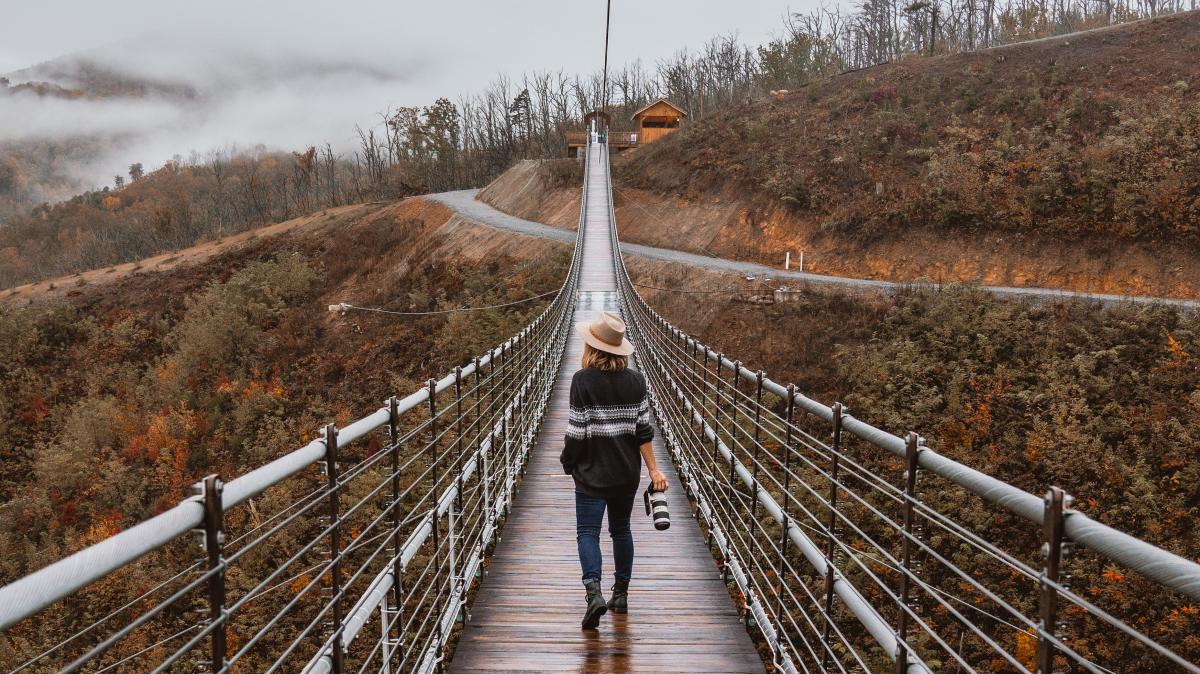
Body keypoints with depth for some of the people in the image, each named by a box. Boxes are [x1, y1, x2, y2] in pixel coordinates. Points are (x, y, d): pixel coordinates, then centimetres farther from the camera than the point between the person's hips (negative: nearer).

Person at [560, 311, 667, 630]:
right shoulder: (635, 380, -1)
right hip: (627, 472, 4)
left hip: (592, 472, -4)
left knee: (587, 532, 0)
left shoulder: (583, 380, -13)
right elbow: (643, 429, -3)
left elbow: (577, 429, -12)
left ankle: (594, 592, -19)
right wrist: (654, 470, 1)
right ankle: (621, 594, 26)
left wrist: (568, 462, 4)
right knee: (621, 530, 18)